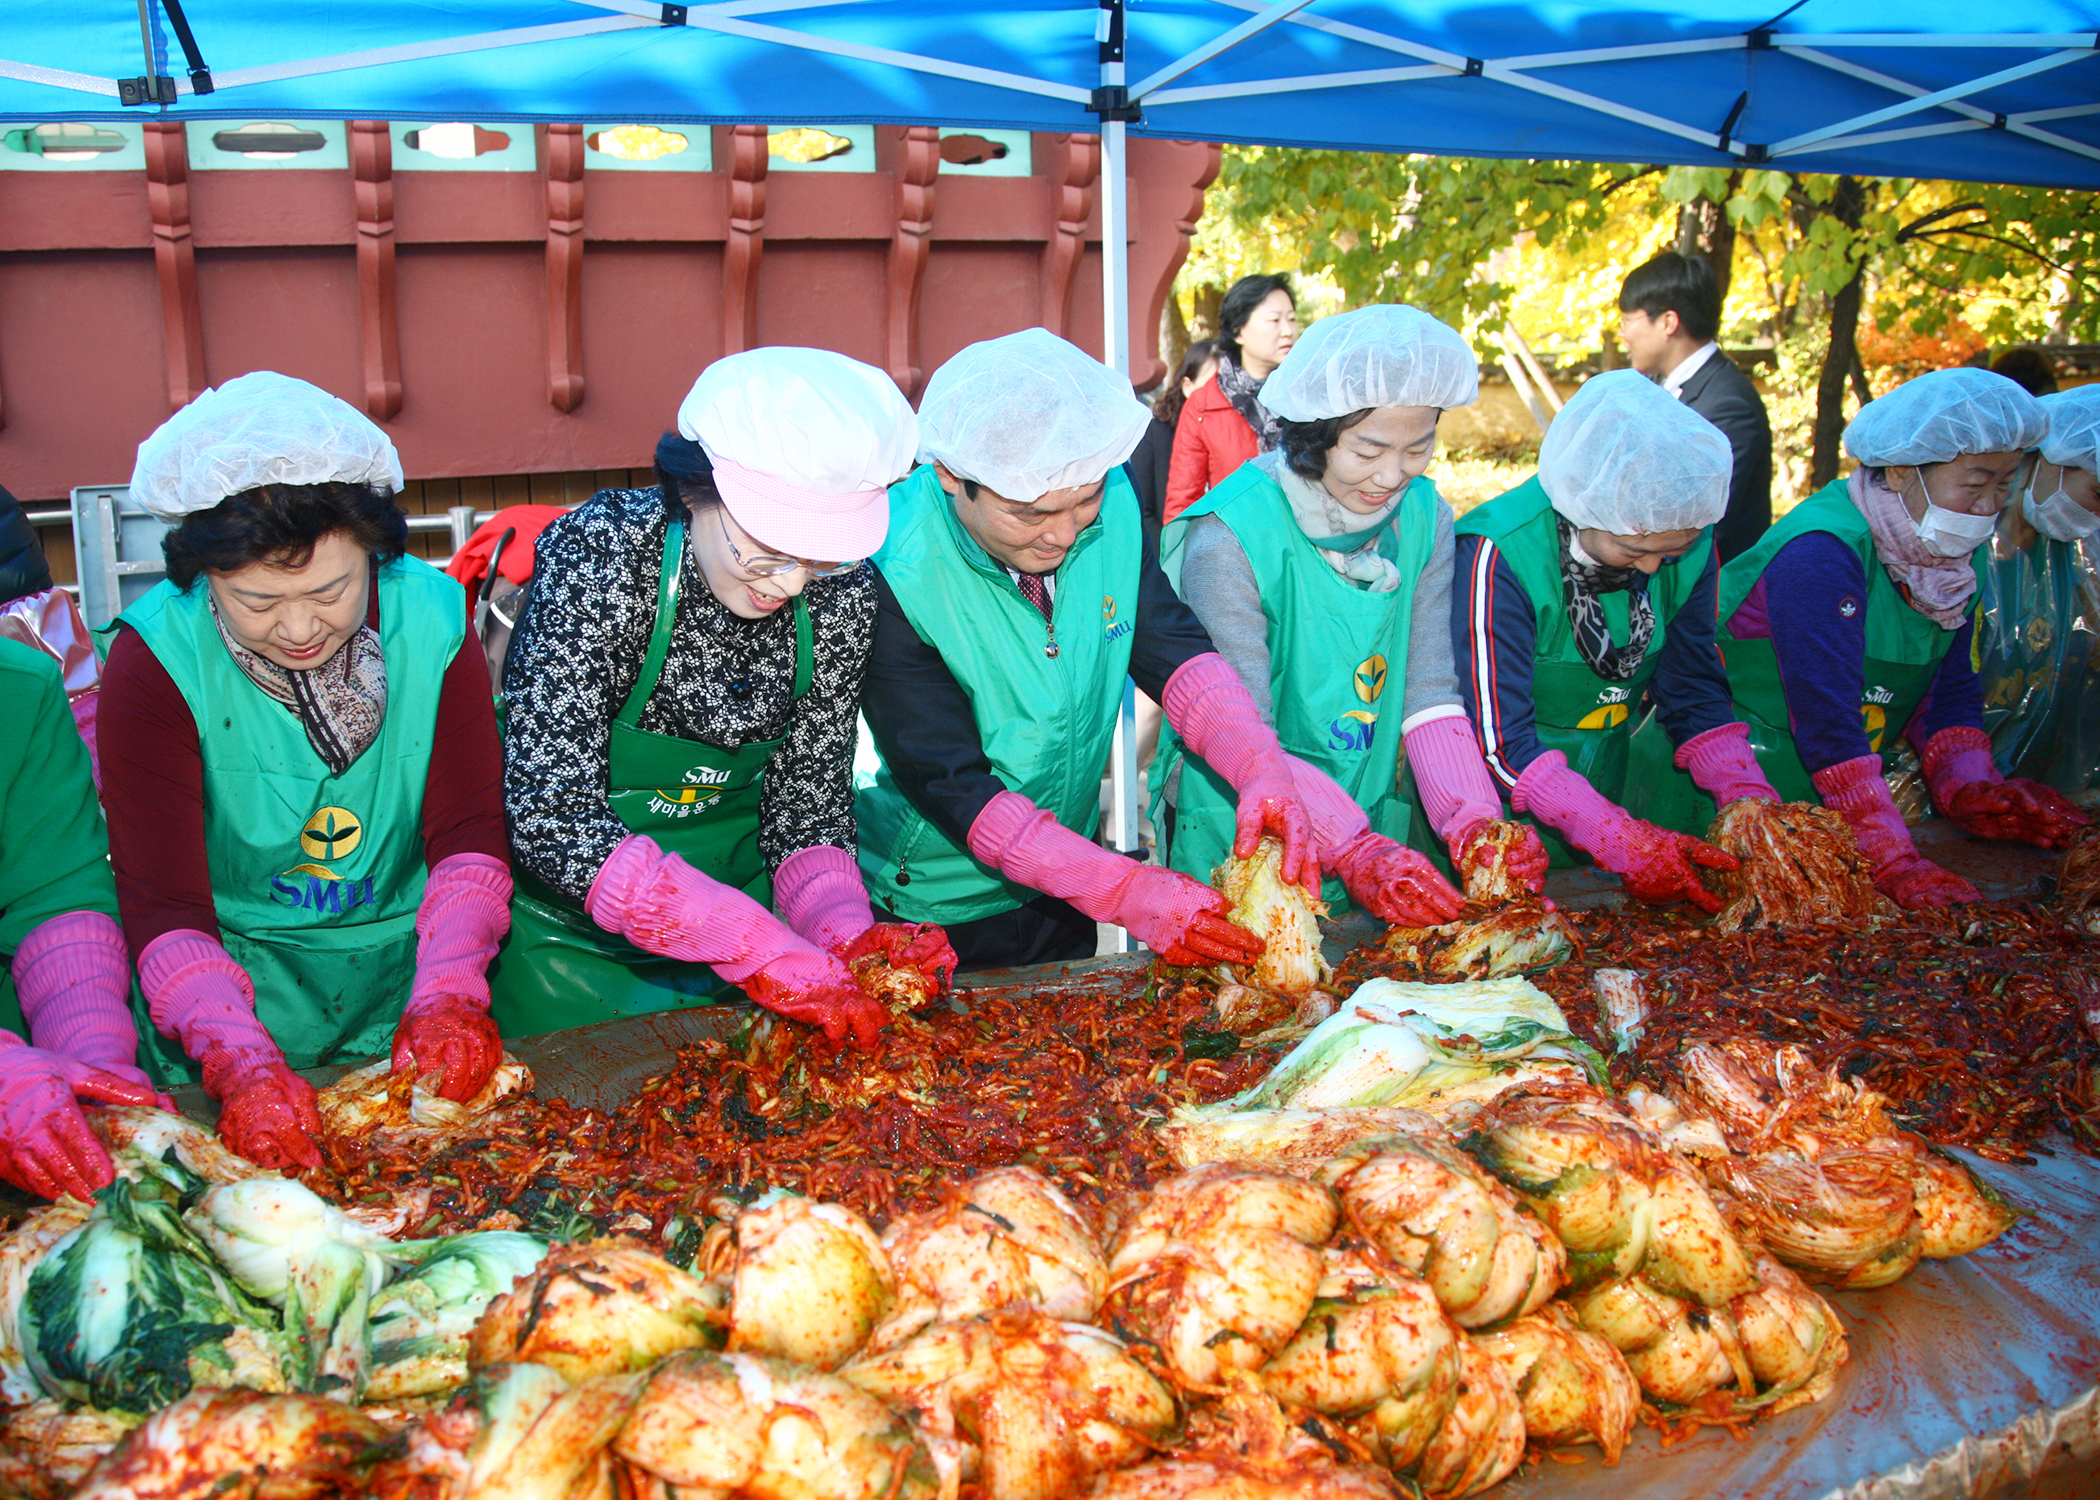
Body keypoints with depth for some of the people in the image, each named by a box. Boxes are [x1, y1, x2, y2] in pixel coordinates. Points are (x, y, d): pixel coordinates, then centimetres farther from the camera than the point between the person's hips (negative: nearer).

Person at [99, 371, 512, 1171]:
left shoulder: (432, 619, -8)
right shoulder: (154, 661, -14)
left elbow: (469, 832, -6)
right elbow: (162, 903, -16)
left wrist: (449, 993, -23)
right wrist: (242, 1062, -32)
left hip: (405, 954, 2)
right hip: (234, 964, -2)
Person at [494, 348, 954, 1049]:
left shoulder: (839, 592, -15)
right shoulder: (600, 557, -27)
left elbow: (807, 801, -7)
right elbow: (551, 819, -31)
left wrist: (844, 936, -26)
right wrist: (755, 945, -37)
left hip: (736, 899, 4)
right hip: (570, 930, -3)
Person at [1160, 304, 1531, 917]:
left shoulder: (1426, 520, -4)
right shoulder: (1229, 538, -22)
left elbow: (1429, 695, -9)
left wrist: (1476, 824, -25)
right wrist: (1358, 851, -36)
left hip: (1374, 832, 5)